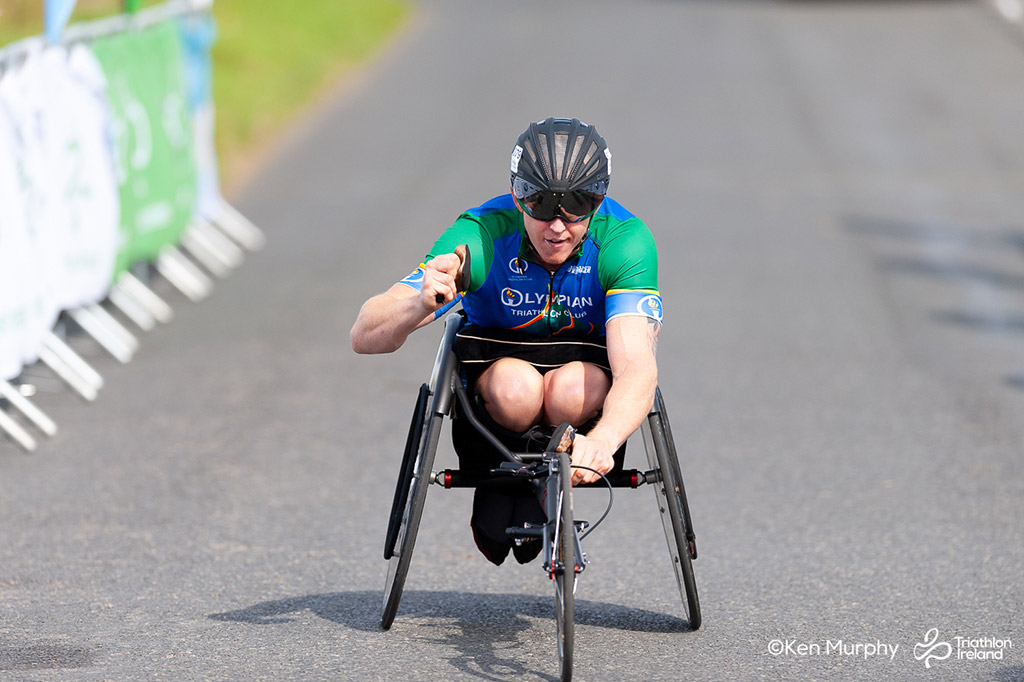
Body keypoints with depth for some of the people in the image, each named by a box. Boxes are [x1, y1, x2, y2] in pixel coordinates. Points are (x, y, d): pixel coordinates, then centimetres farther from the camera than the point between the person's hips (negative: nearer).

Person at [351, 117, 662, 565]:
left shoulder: (625, 240, -28)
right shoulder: (480, 236, -27)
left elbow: (637, 369, -41)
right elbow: (365, 337, -32)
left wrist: (603, 439, -63)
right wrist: (420, 302, -55)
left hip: (588, 360, 0)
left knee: (571, 391, -35)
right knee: (515, 388, -35)